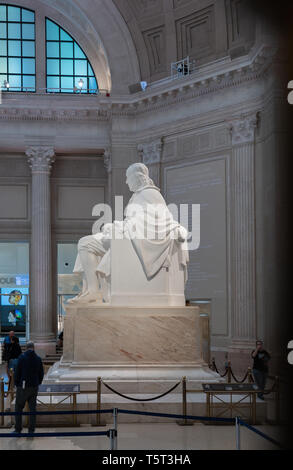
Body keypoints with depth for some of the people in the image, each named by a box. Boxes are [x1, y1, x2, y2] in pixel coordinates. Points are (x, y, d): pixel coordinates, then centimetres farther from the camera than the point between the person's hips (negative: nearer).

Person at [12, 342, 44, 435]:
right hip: (34, 387, 3)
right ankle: (31, 429, 6)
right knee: (32, 408, 7)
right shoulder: (38, 359, 2)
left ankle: (18, 429, 7)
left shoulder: (22, 357, -8)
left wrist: (16, 384, 4)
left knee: (18, 408, 8)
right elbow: (41, 374, 7)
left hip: (23, 386, -3)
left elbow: (17, 372, -8)